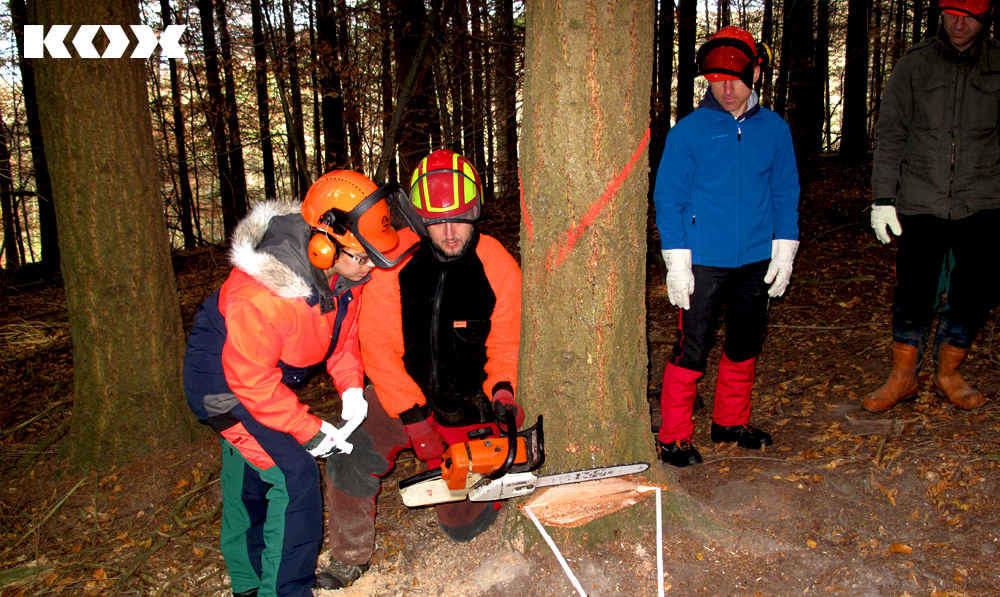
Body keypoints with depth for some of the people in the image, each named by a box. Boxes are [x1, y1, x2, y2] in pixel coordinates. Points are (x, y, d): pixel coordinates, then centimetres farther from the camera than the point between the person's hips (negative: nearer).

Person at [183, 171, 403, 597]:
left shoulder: (344, 270, -16)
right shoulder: (260, 294, -39)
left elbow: (344, 329, 2)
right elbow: (251, 380, -31)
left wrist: (351, 385, -9)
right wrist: (310, 431, -24)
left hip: (270, 375, 8)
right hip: (223, 381, -8)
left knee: (249, 473, 23)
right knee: (293, 475, -15)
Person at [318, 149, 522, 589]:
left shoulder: (499, 268, -14)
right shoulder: (394, 259, -18)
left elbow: (506, 345, -4)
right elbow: (379, 346, -17)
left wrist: (502, 390, -24)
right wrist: (415, 419, -21)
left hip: (465, 401, 0)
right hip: (402, 394, 0)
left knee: (463, 526, 5)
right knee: (349, 462, -24)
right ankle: (350, 560, 4)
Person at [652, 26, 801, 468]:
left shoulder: (775, 129, 5)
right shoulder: (688, 130, -6)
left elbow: (785, 193, 11)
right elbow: (668, 197, -6)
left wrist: (784, 250, 4)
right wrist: (677, 263, -10)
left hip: (757, 261, 4)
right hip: (704, 262, -4)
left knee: (744, 347, 15)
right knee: (692, 350, -3)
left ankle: (731, 422, 33)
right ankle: (674, 436, 10)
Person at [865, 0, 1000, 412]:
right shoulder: (914, 64, 4)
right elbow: (890, 136, 3)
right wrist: (883, 196, -3)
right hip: (921, 203, -1)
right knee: (913, 296, -1)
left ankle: (947, 373, 24)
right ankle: (903, 377, 17)